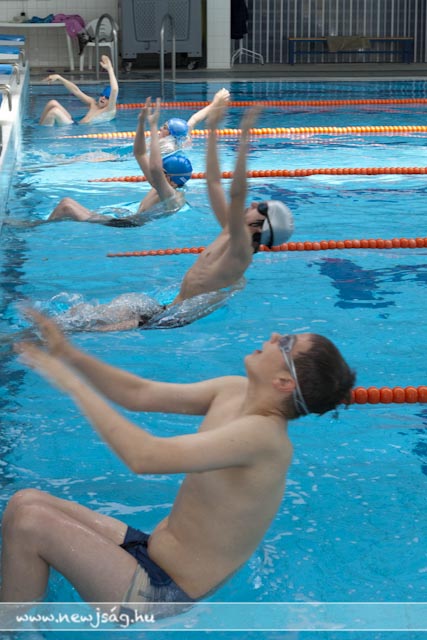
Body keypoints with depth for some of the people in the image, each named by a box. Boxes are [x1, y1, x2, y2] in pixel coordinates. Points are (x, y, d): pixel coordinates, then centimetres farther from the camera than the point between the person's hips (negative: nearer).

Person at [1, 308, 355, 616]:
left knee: (31, 523, -16)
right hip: (153, 548, 8)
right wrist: (69, 354, -7)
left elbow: (143, 456, -35)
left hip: (163, 593, -8)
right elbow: (140, 394, 6)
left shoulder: (264, 435, -28)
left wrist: (71, 383, -27)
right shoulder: (234, 391, -2)